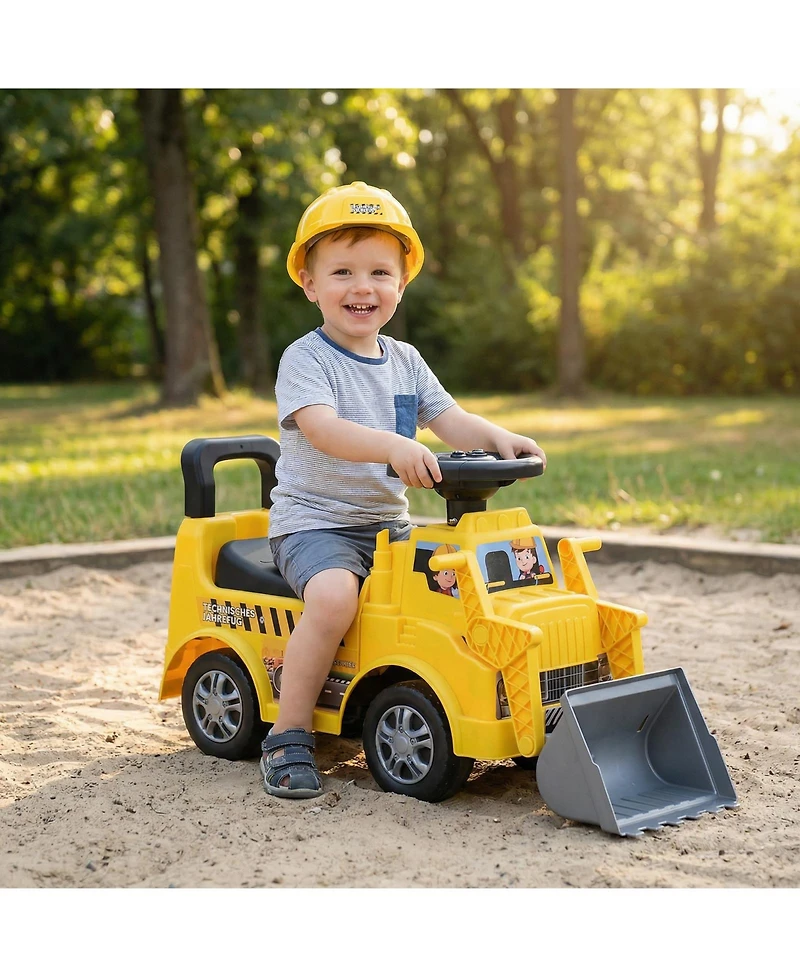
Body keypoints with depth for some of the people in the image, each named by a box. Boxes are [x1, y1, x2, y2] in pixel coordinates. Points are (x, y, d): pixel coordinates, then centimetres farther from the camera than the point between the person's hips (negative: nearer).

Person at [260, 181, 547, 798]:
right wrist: (392, 445, -44)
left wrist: (498, 437, -16)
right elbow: (321, 428, -27)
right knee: (335, 593, -33)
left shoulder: (405, 361, 11)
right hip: (314, 521, -6)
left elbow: (450, 421, 6)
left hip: (389, 523, 7)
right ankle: (289, 737, -20)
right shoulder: (306, 359, -10)